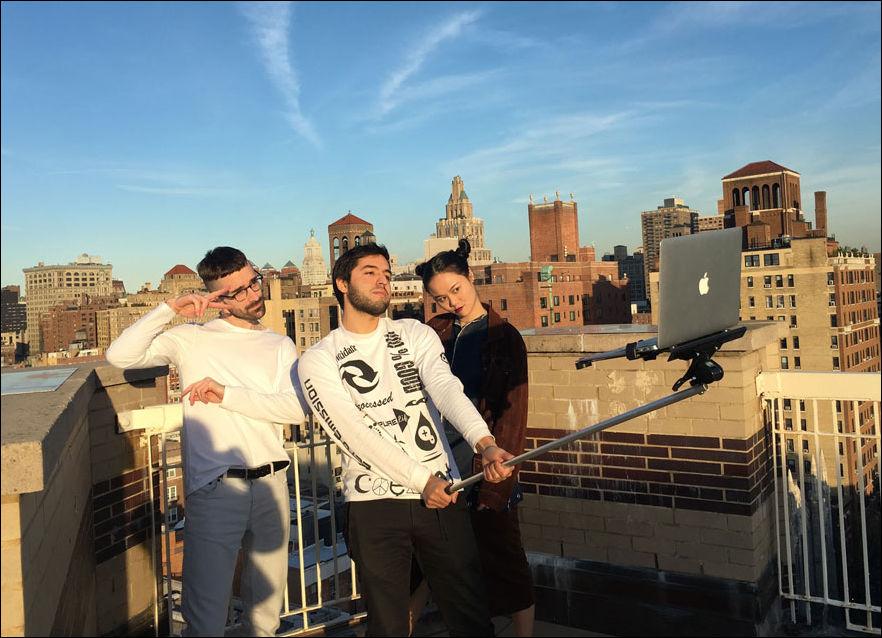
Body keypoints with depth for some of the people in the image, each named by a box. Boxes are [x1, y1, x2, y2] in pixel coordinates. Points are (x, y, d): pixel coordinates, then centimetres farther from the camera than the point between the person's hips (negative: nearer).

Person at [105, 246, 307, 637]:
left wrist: (227, 395, -14)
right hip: (214, 488, -3)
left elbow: (296, 407, -6)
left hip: (271, 485, 3)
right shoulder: (193, 338, 3)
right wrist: (169, 309, -14)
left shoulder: (279, 346, 10)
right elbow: (121, 355, -8)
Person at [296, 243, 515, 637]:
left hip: (442, 496, 2)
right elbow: (354, 433, -10)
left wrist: (485, 443, -29)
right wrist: (421, 479, -17)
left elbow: (447, 389, -10)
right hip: (375, 505, -2)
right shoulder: (317, 361, 1)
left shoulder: (416, 334, 8)